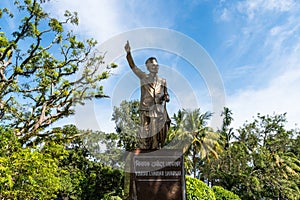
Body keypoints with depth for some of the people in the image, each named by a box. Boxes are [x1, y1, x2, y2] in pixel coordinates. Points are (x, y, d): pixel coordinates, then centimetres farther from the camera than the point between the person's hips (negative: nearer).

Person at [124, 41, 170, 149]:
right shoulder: (143, 77, 6)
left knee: (158, 136, 3)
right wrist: (128, 53, -18)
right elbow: (133, 66, -5)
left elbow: (166, 95, 20)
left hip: (159, 112, 3)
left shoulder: (163, 81, 15)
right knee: (145, 135, -4)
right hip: (146, 111, -3)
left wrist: (165, 97, -4)